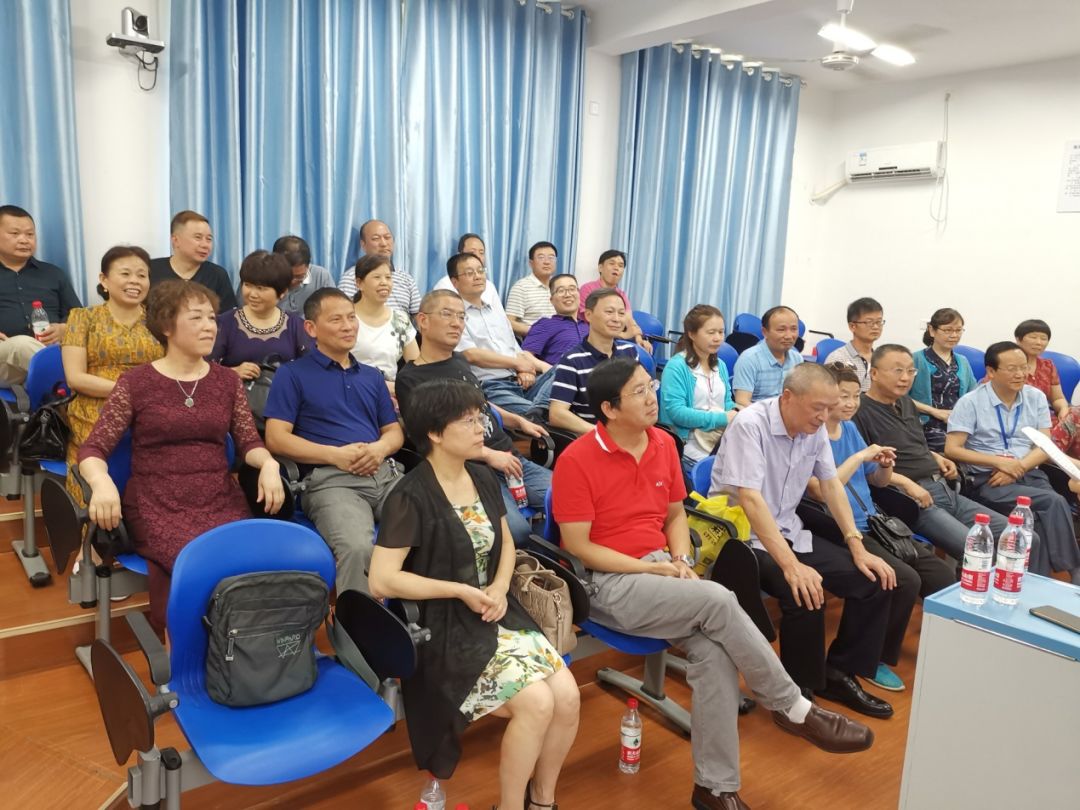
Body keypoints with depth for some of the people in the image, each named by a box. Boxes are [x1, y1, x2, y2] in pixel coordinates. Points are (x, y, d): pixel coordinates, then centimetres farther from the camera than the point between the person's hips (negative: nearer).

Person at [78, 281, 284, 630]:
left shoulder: (227, 381, 11)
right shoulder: (135, 382, 1)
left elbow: (248, 442, 9)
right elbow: (92, 448, -1)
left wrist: (268, 463, -14)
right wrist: (102, 482, -23)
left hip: (221, 500, 3)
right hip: (157, 503, -2)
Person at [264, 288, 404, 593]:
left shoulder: (372, 376, 26)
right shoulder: (292, 374, 9)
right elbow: (276, 438, 0)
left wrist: (381, 448, -2)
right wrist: (335, 454, -12)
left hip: (385, 473, 5)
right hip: (330, 479, -4)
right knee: (357, 548, -36)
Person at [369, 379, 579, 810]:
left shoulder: (483, 477, 5)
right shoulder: (411, 497, -16)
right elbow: (381, 580, -20)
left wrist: (499, 587, -3)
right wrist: (461, 591, -17)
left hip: (496, 613, 7)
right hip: (442, 626, -6)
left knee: (567, 695, -11)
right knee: (537, 702, -22)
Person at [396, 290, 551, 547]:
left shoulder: (460, 361, 19)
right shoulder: (410, 378, -3)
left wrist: (519, 421, 21)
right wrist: (488, 455, -17)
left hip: (511, 459, 8)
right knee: (517, 531, -30)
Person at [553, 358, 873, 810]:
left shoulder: (664, 444, 6)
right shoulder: (576, 460, -14)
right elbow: (577, 547, -13)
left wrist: (679, 561, -3)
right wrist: (650, 568, -16)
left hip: (661, 571, 6)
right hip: (607, 583, -6)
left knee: (714, 650, -21)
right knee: (718, 601, -25)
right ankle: (793, 709, -5)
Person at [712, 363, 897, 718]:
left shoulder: (815, 428, 1)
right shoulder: (750, 424, -22)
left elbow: (831, 485, 8)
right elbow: (750, 500, -29)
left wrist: (857, 547, -3)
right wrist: (791, 565, -35)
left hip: (789, 532, 8)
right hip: (743, 536, -8)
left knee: (874, 580, -3)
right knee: (807, 593, -30)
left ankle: (838, 674, 12)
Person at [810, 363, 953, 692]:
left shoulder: (850, 428, 12)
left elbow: (879, 482, 20)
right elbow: (820, 490, -22)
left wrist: (886, 467, -3)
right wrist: (859, 457, -21)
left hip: (874, 524, 8)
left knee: (942, 575, -4)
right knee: (906, 580, -23)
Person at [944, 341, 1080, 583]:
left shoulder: (1036, 398, 10)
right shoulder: (970, 402, -3)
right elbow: (952, 450, -8)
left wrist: (1018, 467, -13)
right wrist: (999, 462, -16)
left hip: (1030, 474, 4)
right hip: (988, 480, -4)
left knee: (1043, 518, -29)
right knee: (1055, 503, -27)